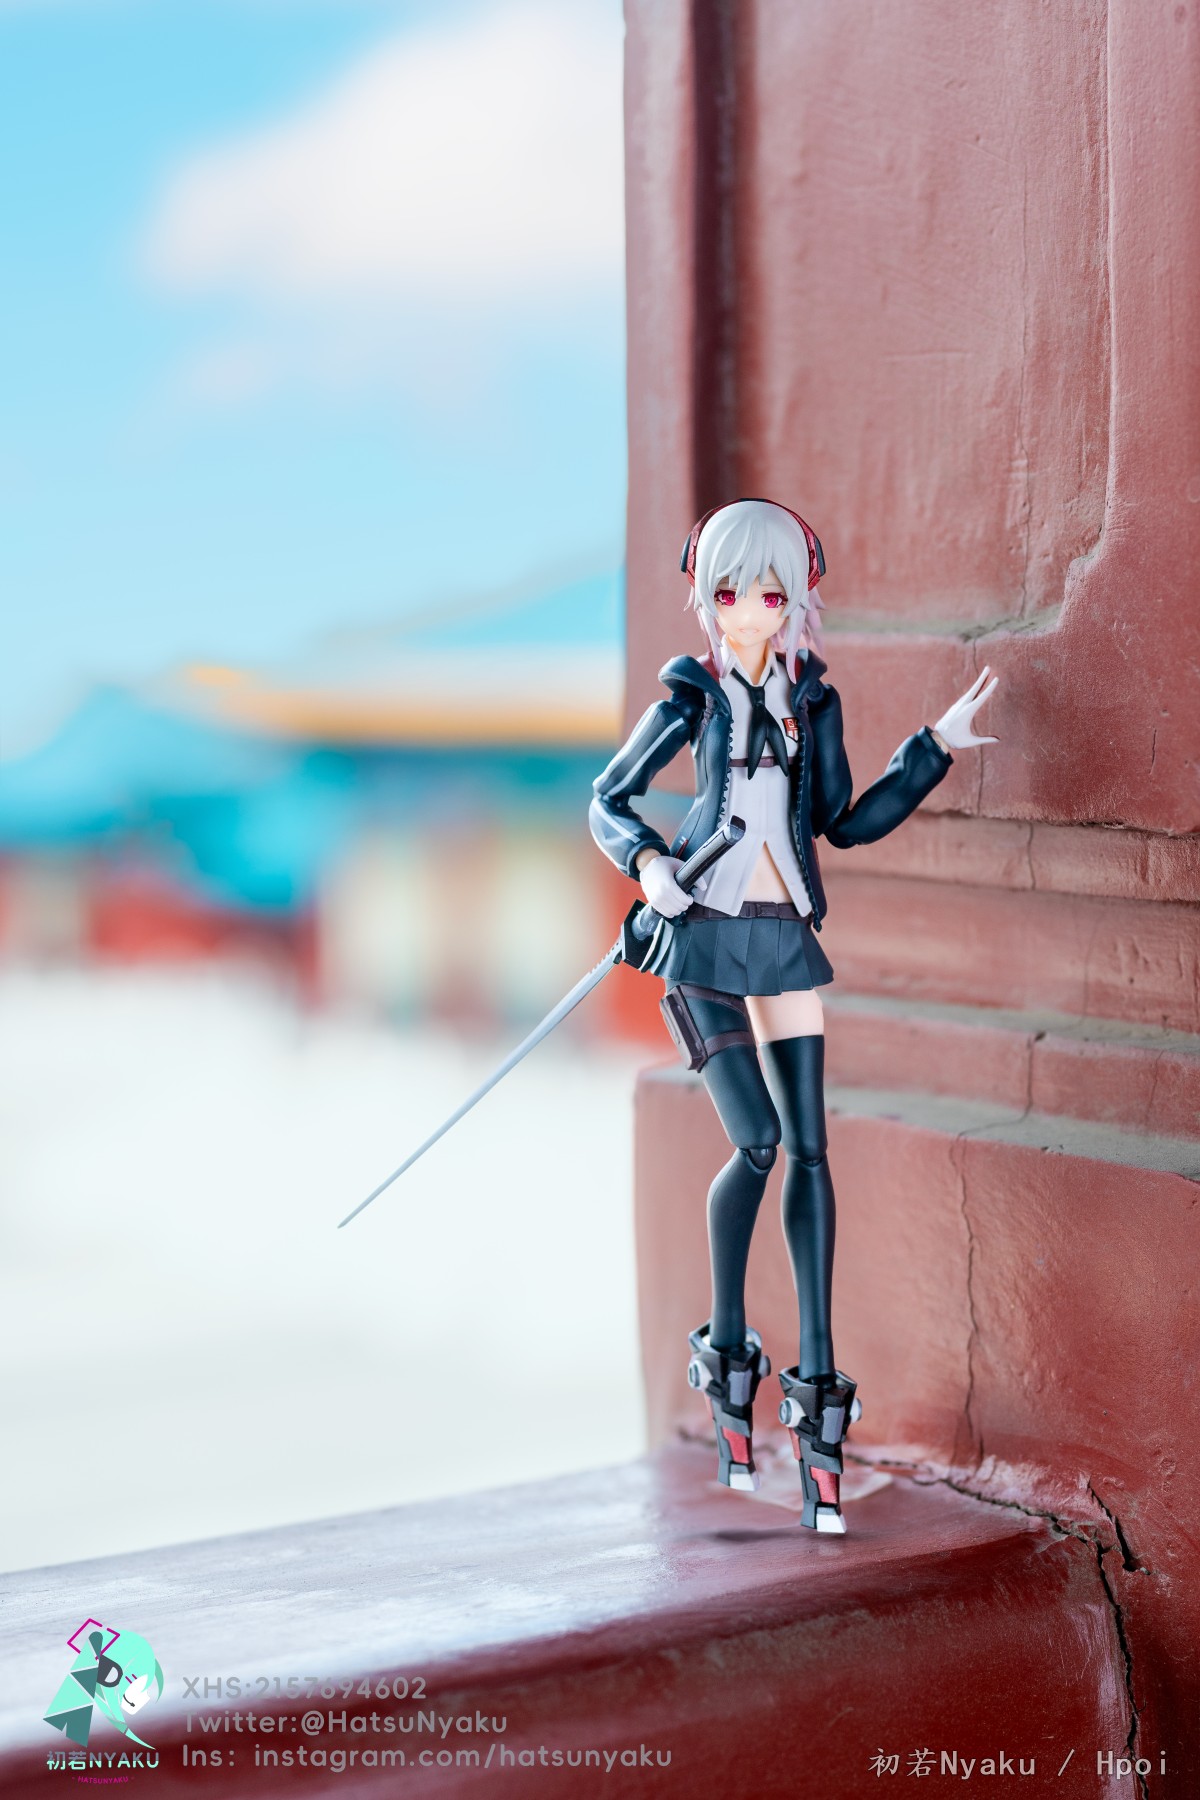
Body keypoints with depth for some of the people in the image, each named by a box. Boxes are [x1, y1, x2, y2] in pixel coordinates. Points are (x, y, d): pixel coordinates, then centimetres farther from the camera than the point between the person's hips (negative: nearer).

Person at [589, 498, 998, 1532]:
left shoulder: (812, 698, 9)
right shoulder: (693, 696, 0)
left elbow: (845, 824, 14)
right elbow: (610, 800, 5)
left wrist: (936, 748, 11)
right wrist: (648, 863, -15)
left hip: (787, 940, 3)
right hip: (705, 938, -3)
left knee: (808, 1150, -3)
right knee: (757, 1144, -12)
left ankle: (816, 1384, 0)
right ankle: (728, 1357, 10)